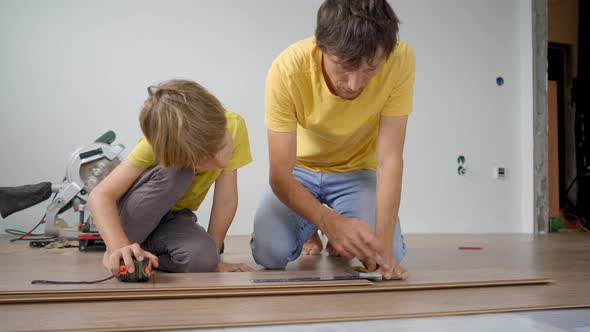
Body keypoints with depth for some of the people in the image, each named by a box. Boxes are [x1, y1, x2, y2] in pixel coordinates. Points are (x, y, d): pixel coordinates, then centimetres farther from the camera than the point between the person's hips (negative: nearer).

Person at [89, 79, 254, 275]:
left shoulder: (234, 126, -25)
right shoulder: (159, 145, -30)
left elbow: (226, 200, -19)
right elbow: (100, 196, -35)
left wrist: (213, 258, -17)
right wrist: (120, 247, -51)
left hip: (173, 218, 2)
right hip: (131, 214, -2)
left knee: (202, 259, -33)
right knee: (174, 171, -35)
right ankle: (116, 254, -16)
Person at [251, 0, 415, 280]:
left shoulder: (401, 60, -30)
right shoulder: (288, 68, -33)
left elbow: (390, 159, -26)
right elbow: (280, 175, -30)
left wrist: (384, 244, -35)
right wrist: (331, 222, -47)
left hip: (357, 171, 1)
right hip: (300, 170, 0)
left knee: (389, 256, -21)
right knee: (270, 252, -23)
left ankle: (339, 245, 15)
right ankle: (309, 233, 14)